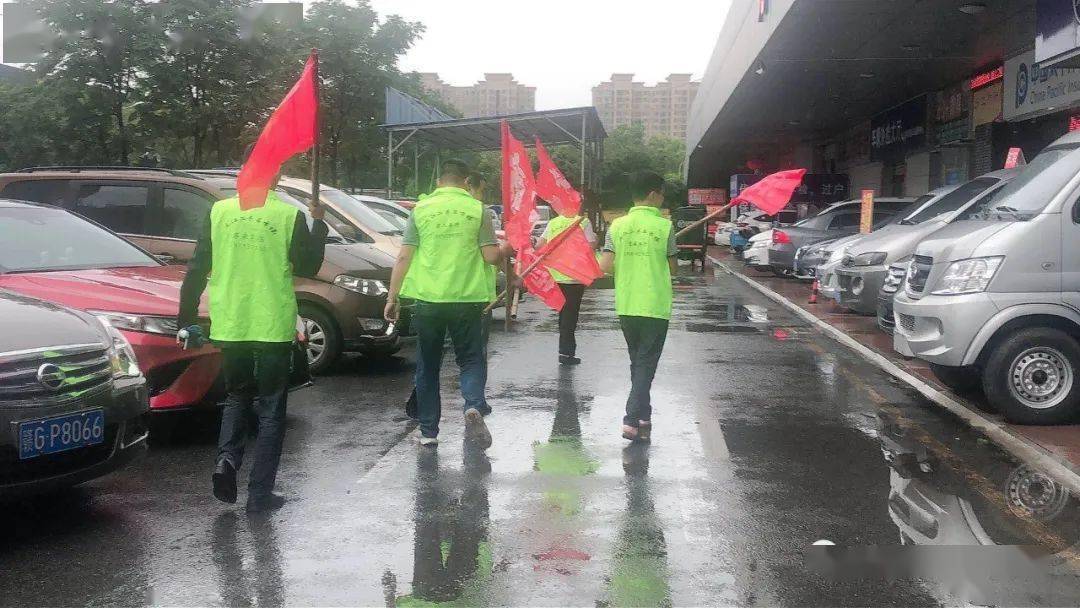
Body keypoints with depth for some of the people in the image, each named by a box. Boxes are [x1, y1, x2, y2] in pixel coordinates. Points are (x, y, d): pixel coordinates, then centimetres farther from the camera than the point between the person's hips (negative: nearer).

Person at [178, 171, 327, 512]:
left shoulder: (221, 211, 1)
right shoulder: (289, 216, -8)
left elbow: (197, 267, 3)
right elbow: (307, 267, 2)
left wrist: (187, 317, 11)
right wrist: (318, 225, 13)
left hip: (229, 326, 3)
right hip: (273, 327, -3)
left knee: (237, 397, 23)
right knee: (270, 409, 8)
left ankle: (227, 459, 0)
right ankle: (260, 494, 7)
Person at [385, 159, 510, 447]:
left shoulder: (421, 210, 3)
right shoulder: (477, 210, 0)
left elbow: (403, 257, 0)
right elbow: (491, 256, -3)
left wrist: (392, 297, 6)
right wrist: (506, 248, 19)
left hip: (427, 300, 1)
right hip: (466, 299, -1)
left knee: (427, 367, 14)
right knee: (471, 359, 12)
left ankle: (428, 431, 17)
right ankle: (474, 406, -15)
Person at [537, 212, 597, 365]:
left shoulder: (553, 223, 4)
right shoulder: (583, 222, -9)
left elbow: (539, 245, 2)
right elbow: (591, 245, -14)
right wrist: (595, 239, 5)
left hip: (556, 276, 4)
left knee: (564, 313, 17)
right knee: (570, 314, 2)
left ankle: (568, 348, 24)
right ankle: (565, 352, 1)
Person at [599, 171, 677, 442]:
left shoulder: (618, 225, 0)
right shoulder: (664, 226, -7)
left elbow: (605, 265, -4)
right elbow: (673, 268, -1)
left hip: (626, 306, 4)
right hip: (655, 306, -4)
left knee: (637, 362, 18)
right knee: (646, 364, 0)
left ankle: (643, 416, 26)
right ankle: (633, 419, -11)